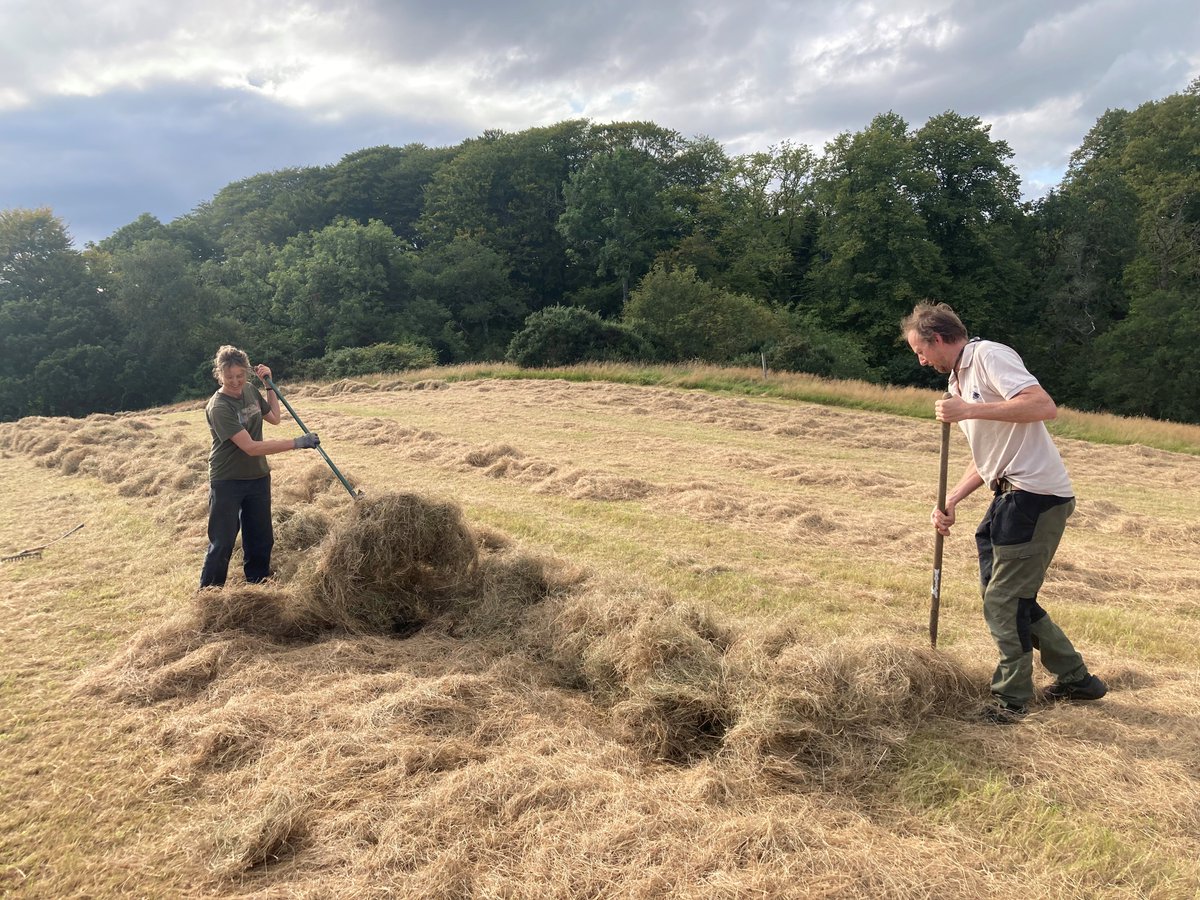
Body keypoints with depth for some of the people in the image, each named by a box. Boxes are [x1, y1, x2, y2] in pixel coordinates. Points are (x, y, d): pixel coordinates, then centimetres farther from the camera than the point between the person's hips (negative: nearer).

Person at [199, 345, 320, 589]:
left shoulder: (250, 390, -1)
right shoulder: (218, 407, -22)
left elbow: (274, 418, 17)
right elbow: (251, 447, -29)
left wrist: (269, 384, 6)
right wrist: (297, 443, -29)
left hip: (258, 477, 7)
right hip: (227, 482, -6)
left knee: (261, 540, 14)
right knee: (222, 544, -2)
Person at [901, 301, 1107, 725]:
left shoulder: (989, 355, -10)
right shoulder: (959, 379, 19)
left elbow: (1044, 406, -26)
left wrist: (969, 411, -26)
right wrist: (951, 500, 10)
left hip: (1037, 495, -10)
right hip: (1010, 497, 10)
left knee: (1005, 600, -4)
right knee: (1011, 595, 17)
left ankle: (1011, 699, 9)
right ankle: (1075, 678, 31)